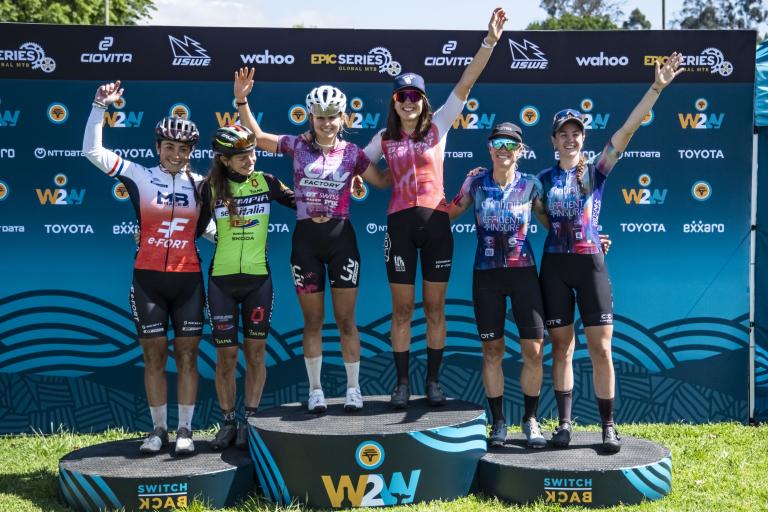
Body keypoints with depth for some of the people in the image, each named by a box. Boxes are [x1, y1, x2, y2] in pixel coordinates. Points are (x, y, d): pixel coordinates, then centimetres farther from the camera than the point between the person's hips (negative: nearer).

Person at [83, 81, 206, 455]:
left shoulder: (200, 183, 6)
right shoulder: (140, 177, -1)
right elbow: (92, 151, -6)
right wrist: (100, 107, -13)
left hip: (188, 279, 1)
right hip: (148, 279, -1)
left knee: (186, 355, 3)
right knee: (154, 356, 6)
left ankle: (185, 430, 12)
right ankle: (158, 429, 17)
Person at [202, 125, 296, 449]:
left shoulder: (266, 182, -1)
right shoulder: (210, 188, -2)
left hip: (258, 279, 0)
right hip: (222, 280, 0)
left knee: (255, 352, 4)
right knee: (226, 355, 2)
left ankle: (250, 421, 14)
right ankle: (228, 422, 16)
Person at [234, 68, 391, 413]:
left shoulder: (351, 152, 2)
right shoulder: (298, 146, 2)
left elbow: (384, 181, 11)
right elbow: (257, 137, 4)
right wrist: (241, 99, -7)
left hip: (341, 238, 0)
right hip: (305, 240, 0)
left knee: (346, 320, 4)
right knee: (312, 321, 8)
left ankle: (353, 388, 17)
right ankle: (315, 390, 19)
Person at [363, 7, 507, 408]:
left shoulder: (438, 126, 4)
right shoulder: (385, 138, 9)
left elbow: (466, 82, -3)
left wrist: (490, 39, -9)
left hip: (436, 223, -1)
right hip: (400, 225, 1)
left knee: (435, 307, 5)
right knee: (402, 308, 4)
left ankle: (433, 380, 16)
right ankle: (402, 383, 14)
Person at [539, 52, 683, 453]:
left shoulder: (597, 170, 2)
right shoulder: (544, 178, 9)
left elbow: (627, 129, -9)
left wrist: (657, 87, -17)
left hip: (590, 264, -2)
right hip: (554, 265, 2)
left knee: (601, 348, -3)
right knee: (561, 347, 6)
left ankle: (608, 427, 7)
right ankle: (564, 423, 14)